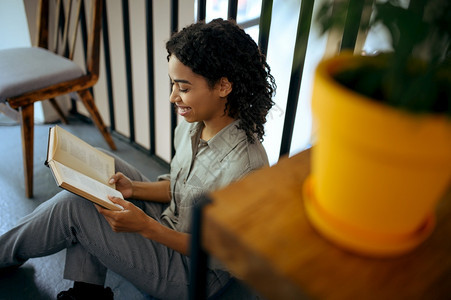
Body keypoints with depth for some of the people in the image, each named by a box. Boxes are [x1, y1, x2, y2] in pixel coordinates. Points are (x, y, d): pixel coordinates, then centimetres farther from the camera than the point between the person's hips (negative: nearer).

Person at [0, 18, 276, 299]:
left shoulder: (244, 167, -32)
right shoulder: (191, 125, -6)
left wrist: (146, 226, -30)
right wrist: (133, 188, -9)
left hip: (192, 276, -8)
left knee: (71, 207, -15)